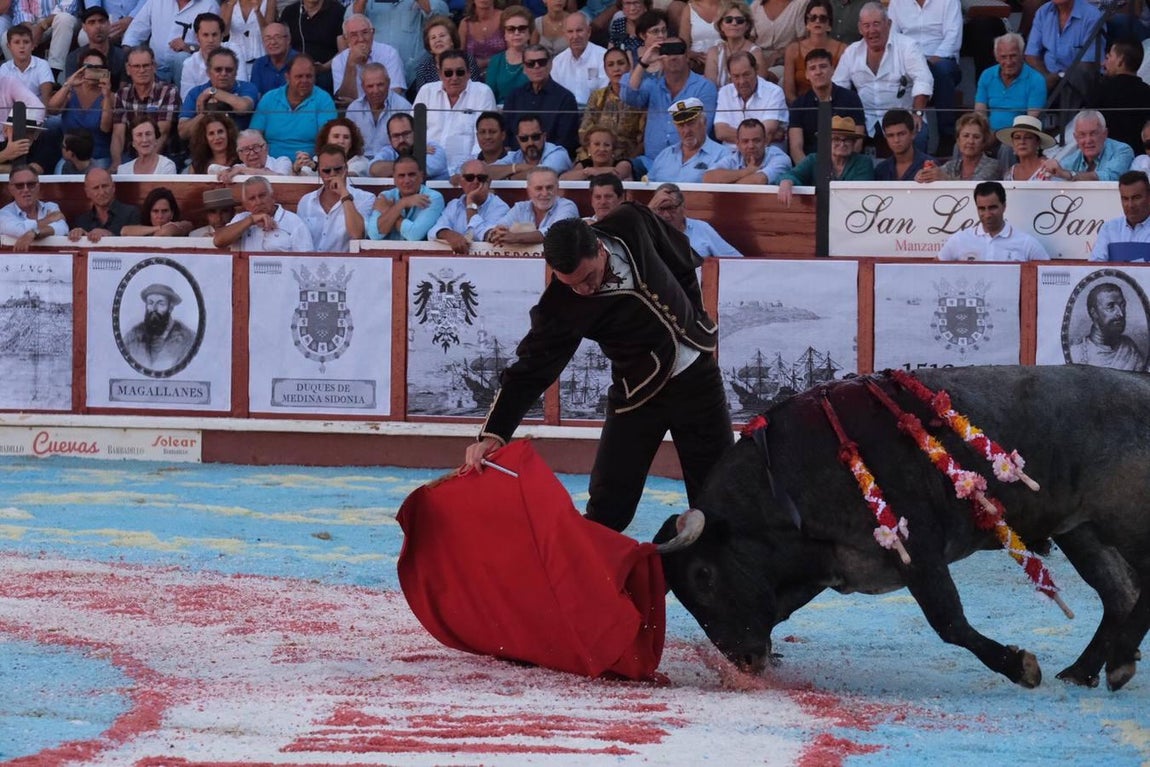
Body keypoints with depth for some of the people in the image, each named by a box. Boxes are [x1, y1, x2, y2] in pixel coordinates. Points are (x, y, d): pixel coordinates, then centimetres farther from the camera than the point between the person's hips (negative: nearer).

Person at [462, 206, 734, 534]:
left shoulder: (632, 225, -19)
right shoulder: (560, 307, -25)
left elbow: (683, 259, 1)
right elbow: (531, 370, -26)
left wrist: (696, 322, 8)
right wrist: (493, 433, -38)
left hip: (698, 373, 3)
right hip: (639, 392, -3)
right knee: (608, 507, -7)